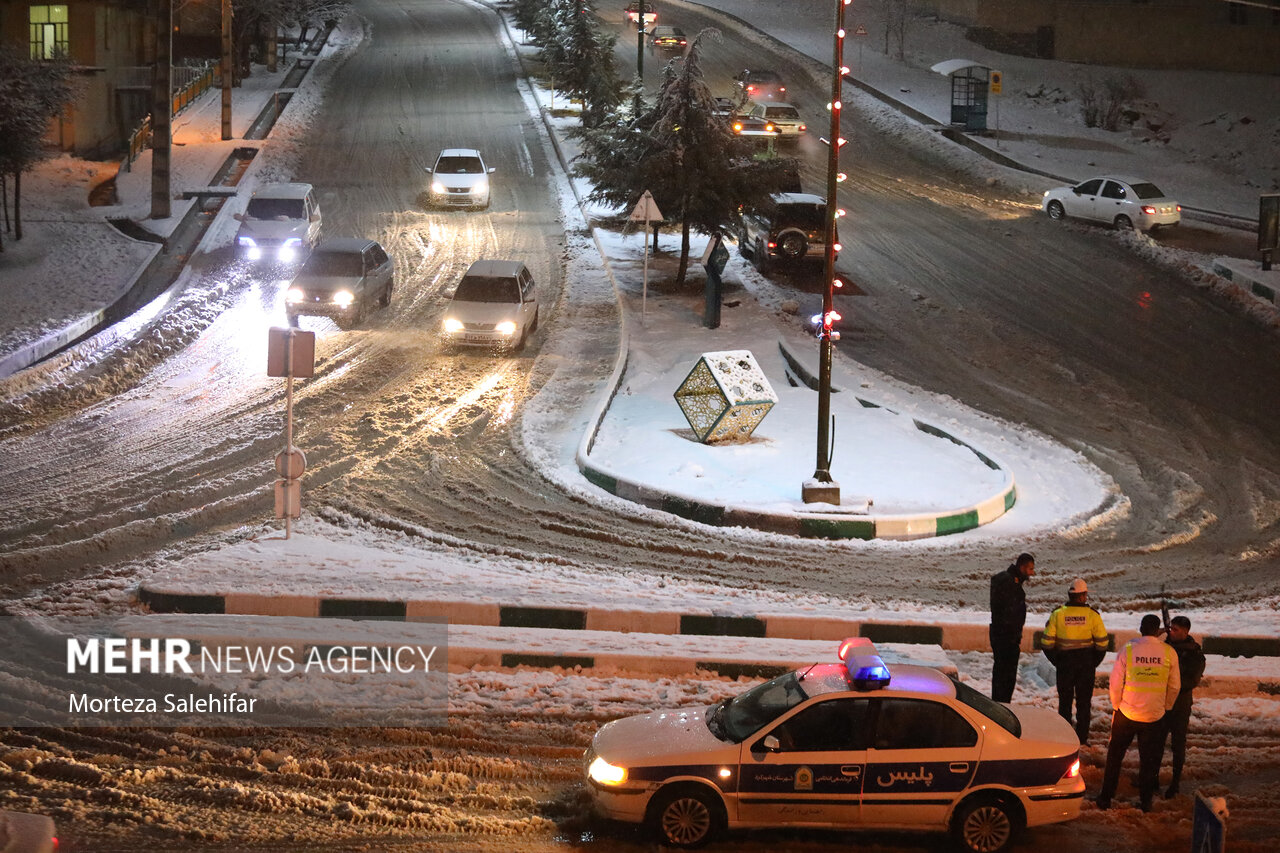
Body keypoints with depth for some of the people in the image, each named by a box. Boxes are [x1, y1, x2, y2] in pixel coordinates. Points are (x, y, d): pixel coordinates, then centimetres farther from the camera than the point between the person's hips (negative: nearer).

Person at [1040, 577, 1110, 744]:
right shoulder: (1092, 615, -9)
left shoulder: (1057, 614, -7)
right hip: (1086, 664, 0)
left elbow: (1047, 642, -5)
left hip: (1064, 662, 0)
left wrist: (1056, 662, 6)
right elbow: (1102, 643, -5)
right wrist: (1094, 663, 7)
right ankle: (1082, 737, 13)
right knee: (1084, 702, 11)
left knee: (1065, 700, 13)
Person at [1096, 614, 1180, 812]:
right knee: (1150, 760, 13)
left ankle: (1105, 798, 17)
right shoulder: (1169, 652, -6)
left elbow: (1115, 682, -5)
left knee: (1115, 756, 14)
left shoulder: (1128, 649, -9)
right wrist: (1166, 707, 18)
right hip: (1155, 716, 0)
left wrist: (1117, 705, 10)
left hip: (1127, 714, 0)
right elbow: (1174, 686, 3)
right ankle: (1146, 801, 18)